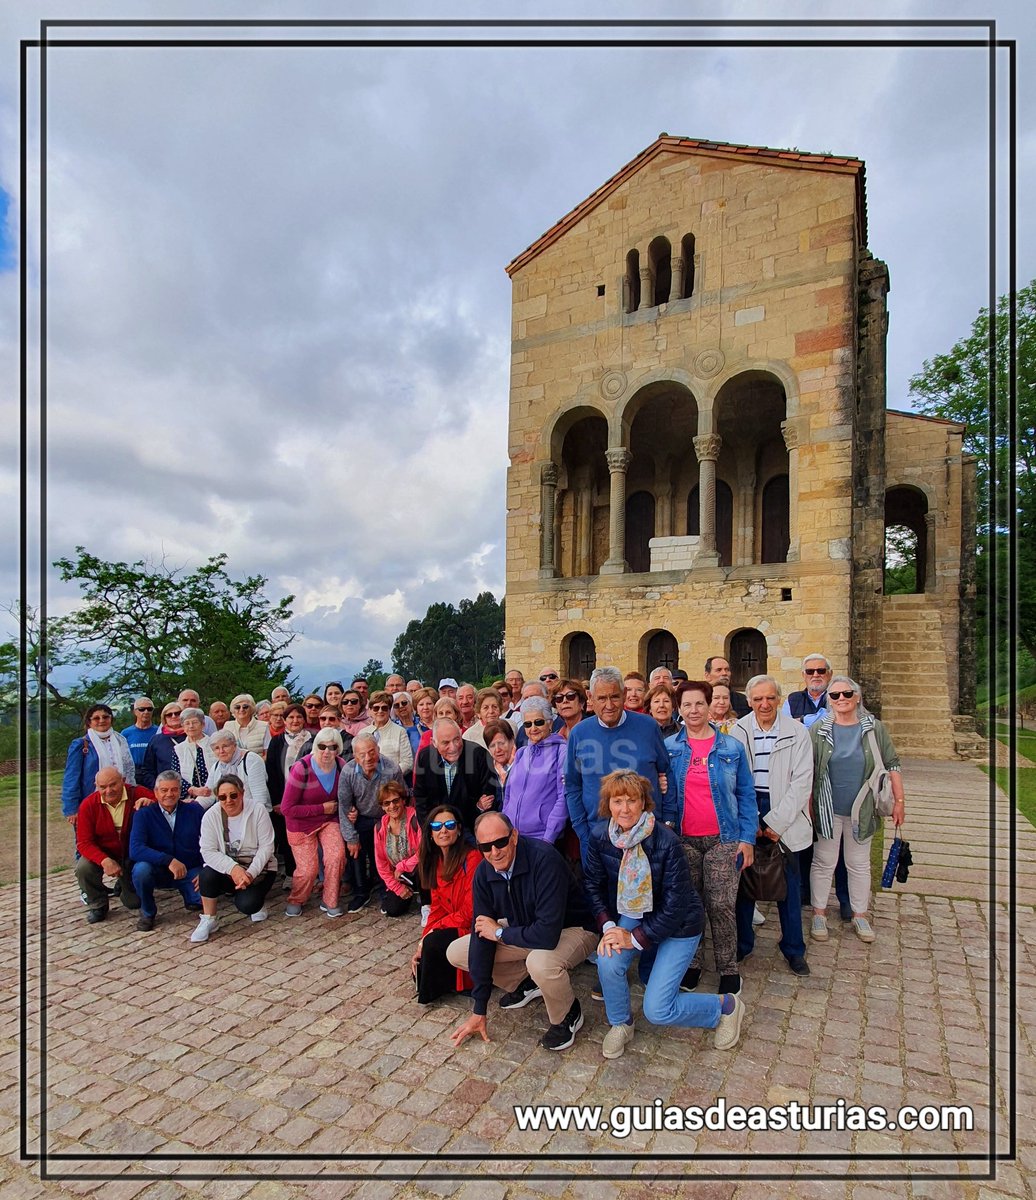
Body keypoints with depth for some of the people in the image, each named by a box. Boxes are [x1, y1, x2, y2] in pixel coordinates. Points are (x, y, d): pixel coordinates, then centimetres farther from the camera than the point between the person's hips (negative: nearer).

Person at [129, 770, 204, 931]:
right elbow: (135, 849, -21)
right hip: (158, 870, 0)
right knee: (141, 869, -32)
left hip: (189, 871, 0)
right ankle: (147, 912, -1)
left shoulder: (195, 810, -4)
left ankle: (191, 898, 14)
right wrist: (168, 860, -32)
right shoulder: (144, 815, -7)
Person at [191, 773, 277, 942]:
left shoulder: (257, 811, -13)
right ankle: (208, 920, -7)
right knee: (207, 874, -30)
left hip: (258, 867, -2)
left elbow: (266, 847, -13)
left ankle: (257, 902, 13)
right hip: (225, 866, 2)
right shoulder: (211, 815, -9)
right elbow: (208, 851, -15)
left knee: (246, 905, -25)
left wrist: (251, 873, -26)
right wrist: (233, 868, -30)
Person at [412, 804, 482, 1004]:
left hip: (473, 929, -7)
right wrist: (422, 944, -6)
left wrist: (430, 935, -15)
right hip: (451, 928, 7)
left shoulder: (472, 858, -21)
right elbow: (436, 907, 6)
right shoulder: (436, 860, 3)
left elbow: (471, 911, -21)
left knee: (434, 942, -26)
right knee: (420, 969, -5)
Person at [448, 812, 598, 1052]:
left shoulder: (544, 859, -34)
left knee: (540, 962, -39)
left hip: (571, 929, -6)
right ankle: (524, 983, 17)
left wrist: (500, 932, -21)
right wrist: (479, 1011, -9)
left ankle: (567, 1016, -5)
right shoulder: (484, 872, -14)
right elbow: (481, 934, -10)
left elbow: (548, 934, -38)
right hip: (522, 931, 7)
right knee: (456, 953, -2)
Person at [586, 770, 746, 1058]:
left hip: (678, 924, -4)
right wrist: (608, 926, -15)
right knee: (608, 961, -24)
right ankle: (620, 1024, 8)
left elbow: (676, 902, -23)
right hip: (634, 913, 5)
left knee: (656, 1010, -11)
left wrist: (637, 938, -21)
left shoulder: (665, 841, -28)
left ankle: (726, 1006, 15)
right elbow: (594, 885, -1)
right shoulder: (600, 836, -14)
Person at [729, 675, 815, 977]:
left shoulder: (797, 733, -3)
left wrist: (776, 822, -10)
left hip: (784, 814, -1)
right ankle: (741, 943, 23)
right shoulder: (738, 732, 0)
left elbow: (801, 782, -6)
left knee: (789, 883, 8)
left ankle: (794, 949, 24)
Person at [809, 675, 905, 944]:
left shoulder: (874, 728, -2)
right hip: (827, 810, -1)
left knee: (859, 864, 15)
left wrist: (899, 801, 0)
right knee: (823, 863, 9)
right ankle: (819, 914, 23)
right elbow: (807, 770, -1)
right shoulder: (818, 730, -5)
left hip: (862, 810, 1)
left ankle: (860, 915, 31)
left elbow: (892, 765, 3)